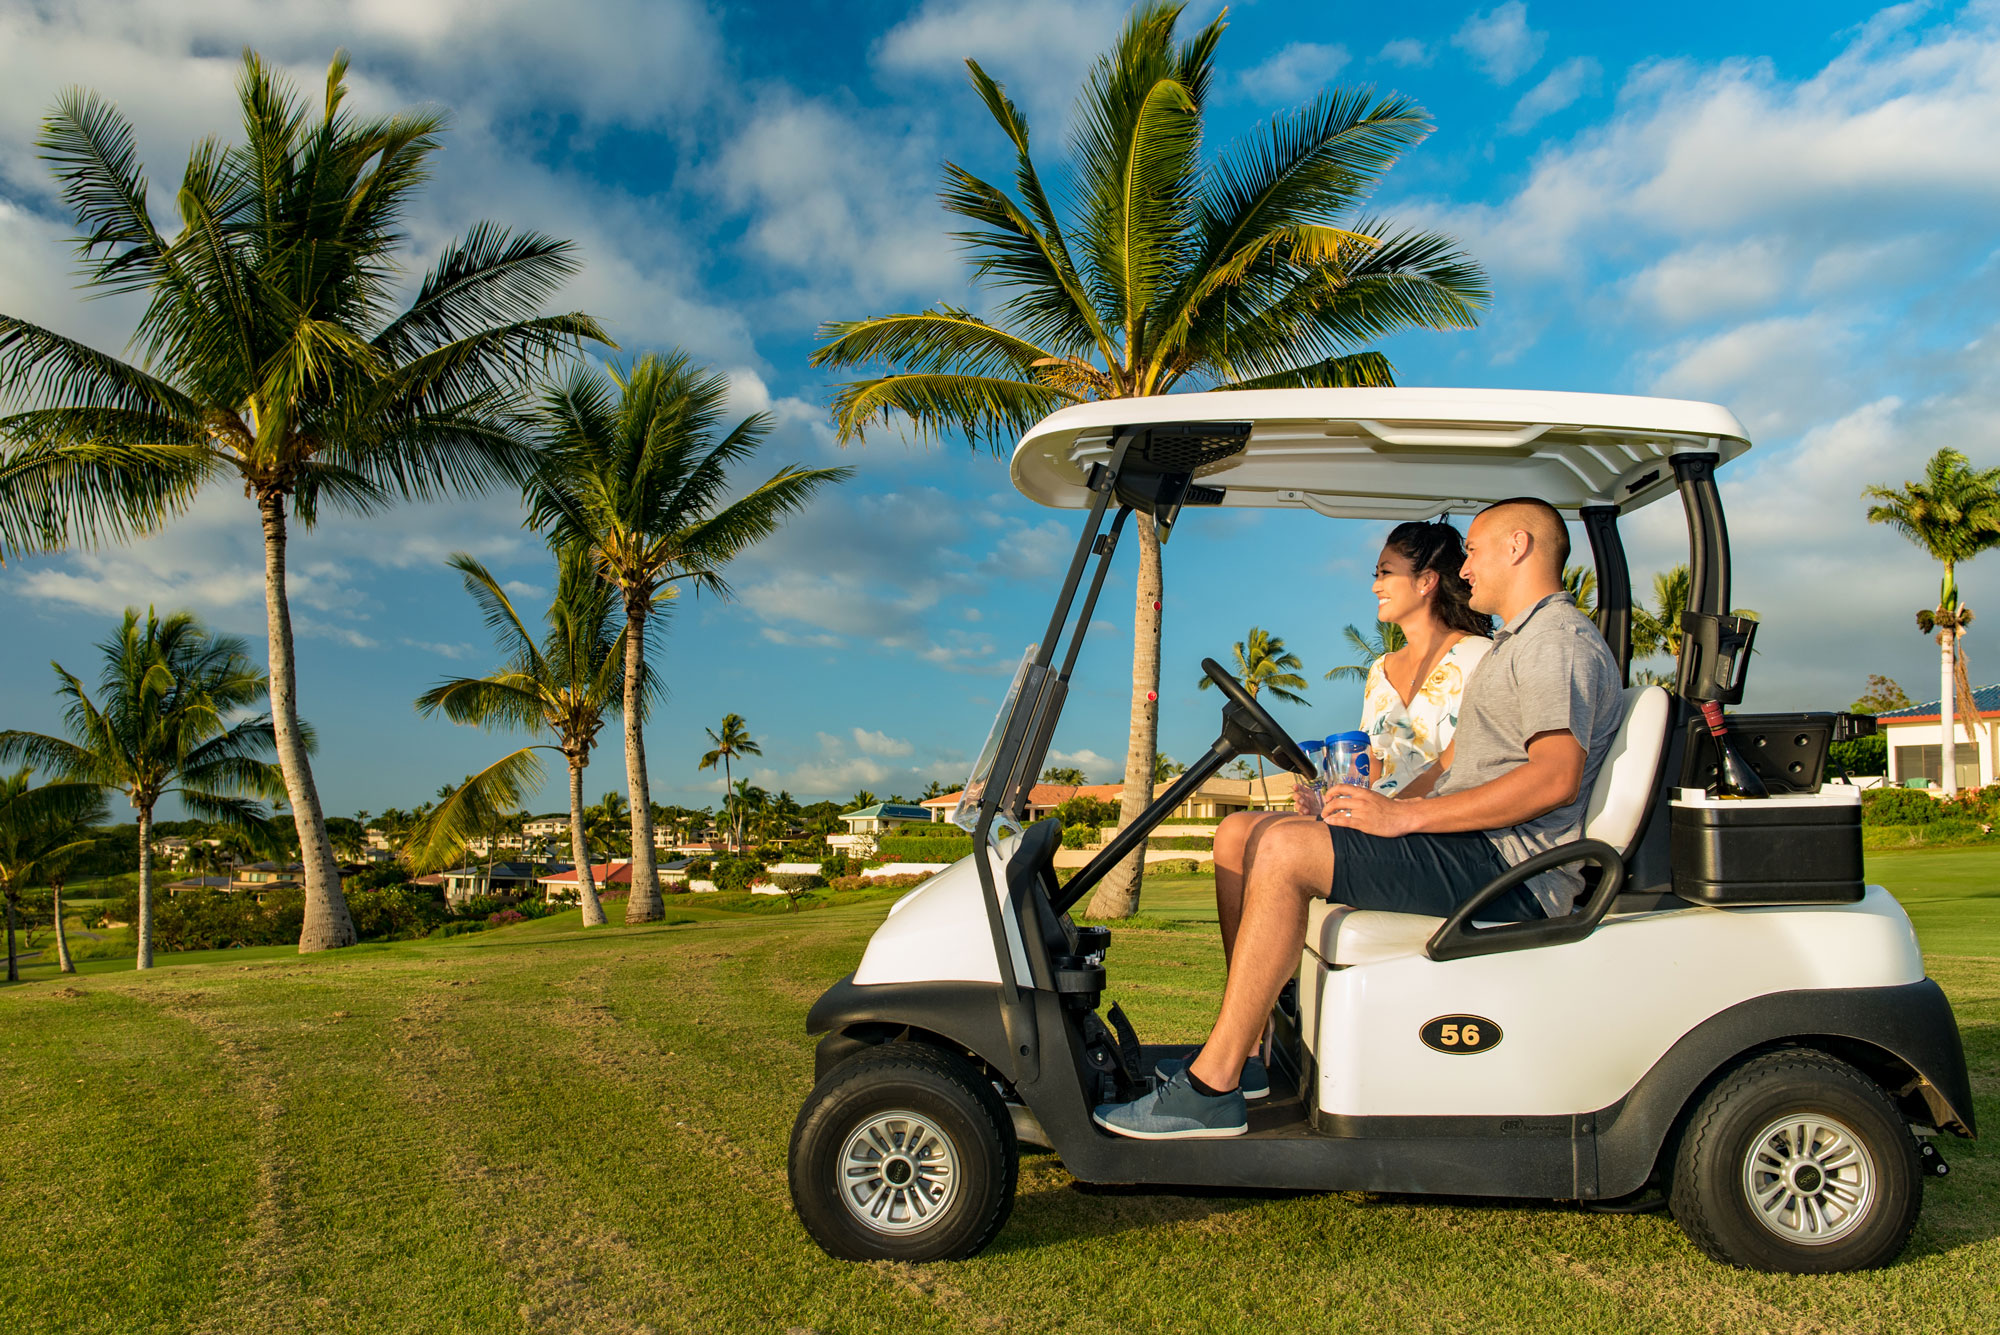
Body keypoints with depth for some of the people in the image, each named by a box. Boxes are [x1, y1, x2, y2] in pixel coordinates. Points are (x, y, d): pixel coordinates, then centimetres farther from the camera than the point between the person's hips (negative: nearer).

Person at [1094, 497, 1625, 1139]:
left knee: (1283, 848, -28)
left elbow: (1556, 777, -23)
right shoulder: (1516, 643, 28)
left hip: (1510, 864, -11)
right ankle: (1248, 1050, -1)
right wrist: (1379, 806, 5)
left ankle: (1212, 1088, -26)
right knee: (1239, 834, 2)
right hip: (1469, 848, 11)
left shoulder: (1560, 639, -6)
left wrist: (1404, 816, -23)